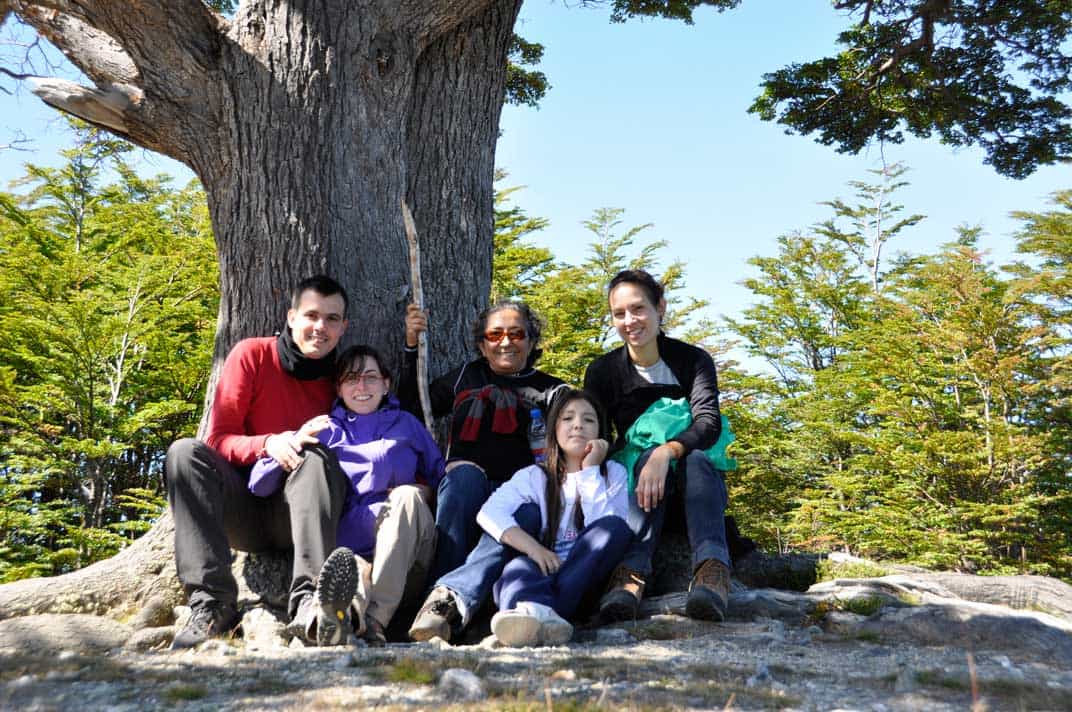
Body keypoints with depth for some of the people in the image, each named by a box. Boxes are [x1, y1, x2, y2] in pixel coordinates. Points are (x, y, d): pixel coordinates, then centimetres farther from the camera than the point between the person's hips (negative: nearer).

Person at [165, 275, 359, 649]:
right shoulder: (252, 355, 2)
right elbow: (218, 439, -3)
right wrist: (268, 444, -24)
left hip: (300, 516, 0)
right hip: (244, 511, 0)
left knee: (317, 457, -30)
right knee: (185, 451, -24)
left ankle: (310, 603, -54)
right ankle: (212, 604, -36)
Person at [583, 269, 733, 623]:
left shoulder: (693, 360, -5)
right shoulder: (602, 372, -1)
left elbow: (709, 423, -22)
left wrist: (667, 452, -42)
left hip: (695, 483, 0)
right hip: (636, 475, 0)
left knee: (696, 458, -34)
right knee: (648, 457, -33)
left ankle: (711, 569, -56)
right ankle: (630, 573, -53)